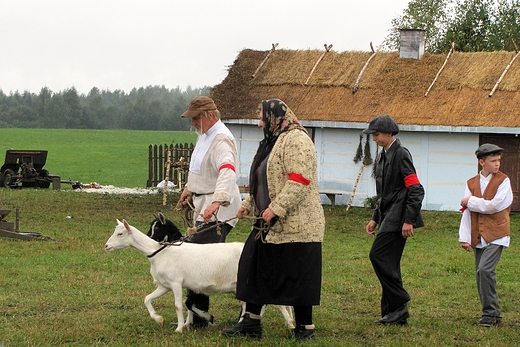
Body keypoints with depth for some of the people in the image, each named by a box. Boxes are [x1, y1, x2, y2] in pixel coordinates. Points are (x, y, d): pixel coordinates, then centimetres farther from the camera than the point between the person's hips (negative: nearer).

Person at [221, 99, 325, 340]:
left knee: (297, 276, -5)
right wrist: (248, 205, 20)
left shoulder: (296, 140, -14)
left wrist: (276, 208, -26)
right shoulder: (273, 141, 19)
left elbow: (299, 180, -24)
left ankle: (305, 328, 4)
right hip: (269, 224, 11)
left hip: (295, 225, -11)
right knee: (254, 267, 10)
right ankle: (251, 322, 17)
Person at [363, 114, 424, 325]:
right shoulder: (382, 157, 18)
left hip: (398, 218, -10)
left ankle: (399, 304, -11)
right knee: (387, 261, 7)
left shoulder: (401, 154, -11)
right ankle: (393, 313, 10)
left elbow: (416, 189, -17)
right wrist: (375, 219, 20)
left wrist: (408, 220, -20)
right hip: (388, 217, 10)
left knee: (379, 255, -16)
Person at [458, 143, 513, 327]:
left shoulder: (503, 181, -1)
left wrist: (470, 201, -6)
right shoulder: (472, 183, 11)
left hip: (496, 234, -5)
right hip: (478, 236, 5)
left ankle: (490, 313, -10)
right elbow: (466, 212, 7)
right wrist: (464, 238, 0)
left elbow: (494, 205, -13)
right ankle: (492, 314, 15)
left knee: (485, 269, -19)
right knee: (481, 274, 5)